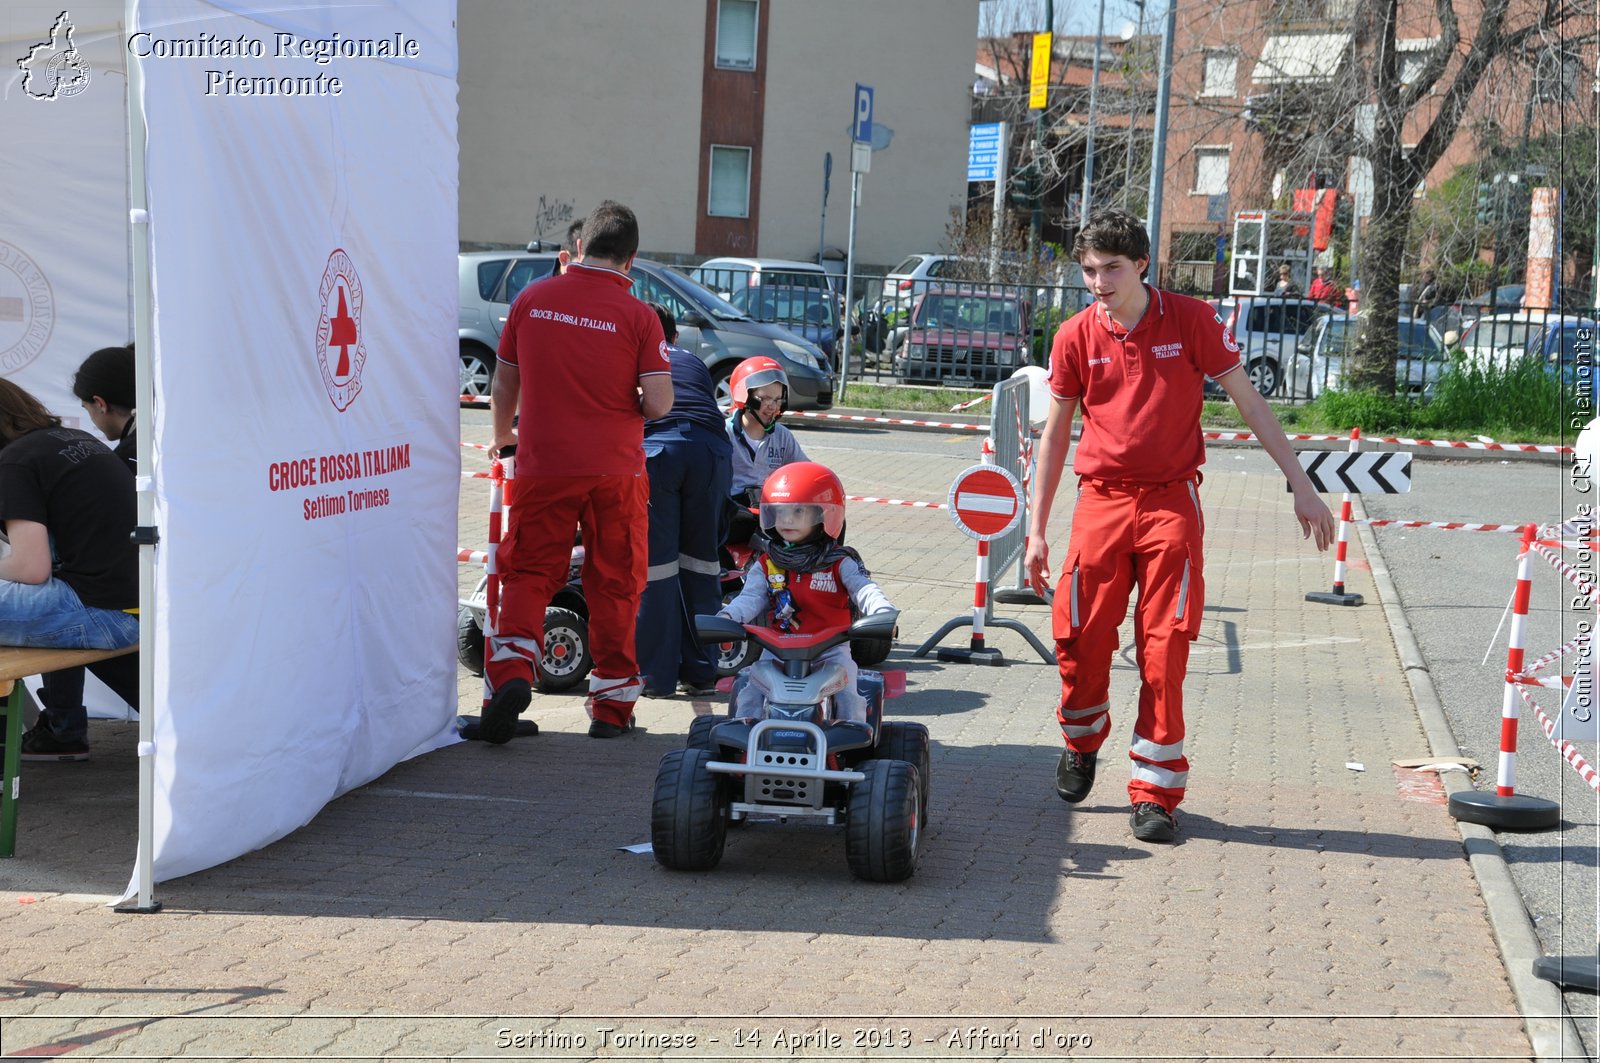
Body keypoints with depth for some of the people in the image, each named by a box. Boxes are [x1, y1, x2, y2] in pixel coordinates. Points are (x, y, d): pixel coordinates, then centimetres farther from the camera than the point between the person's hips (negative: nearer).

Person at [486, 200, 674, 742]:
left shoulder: (532, 299, 2)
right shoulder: (637, 316, -7)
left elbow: (504, 383, 12)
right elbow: (659, 404, -11)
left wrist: (502, 435, 30)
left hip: (543, 464, 1)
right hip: (615, 471, -1)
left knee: (528, 574, 9)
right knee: (614, 585, 10)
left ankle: (511, 670, -13)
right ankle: (612, 705, 15)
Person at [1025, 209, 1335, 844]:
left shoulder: (1190, 320, -3)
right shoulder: (1076, 337, 2)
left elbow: (1248, 400, 3)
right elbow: (1055, 434, 9)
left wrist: (1300, 486, 1)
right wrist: (1036, 530, 7)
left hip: (1171, 503, -1)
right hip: (1101, 501, 2)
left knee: (1165, 650, -6)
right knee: (1080, 641, -1)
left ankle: (1155, 792, 3)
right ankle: (1082, 744, 29)